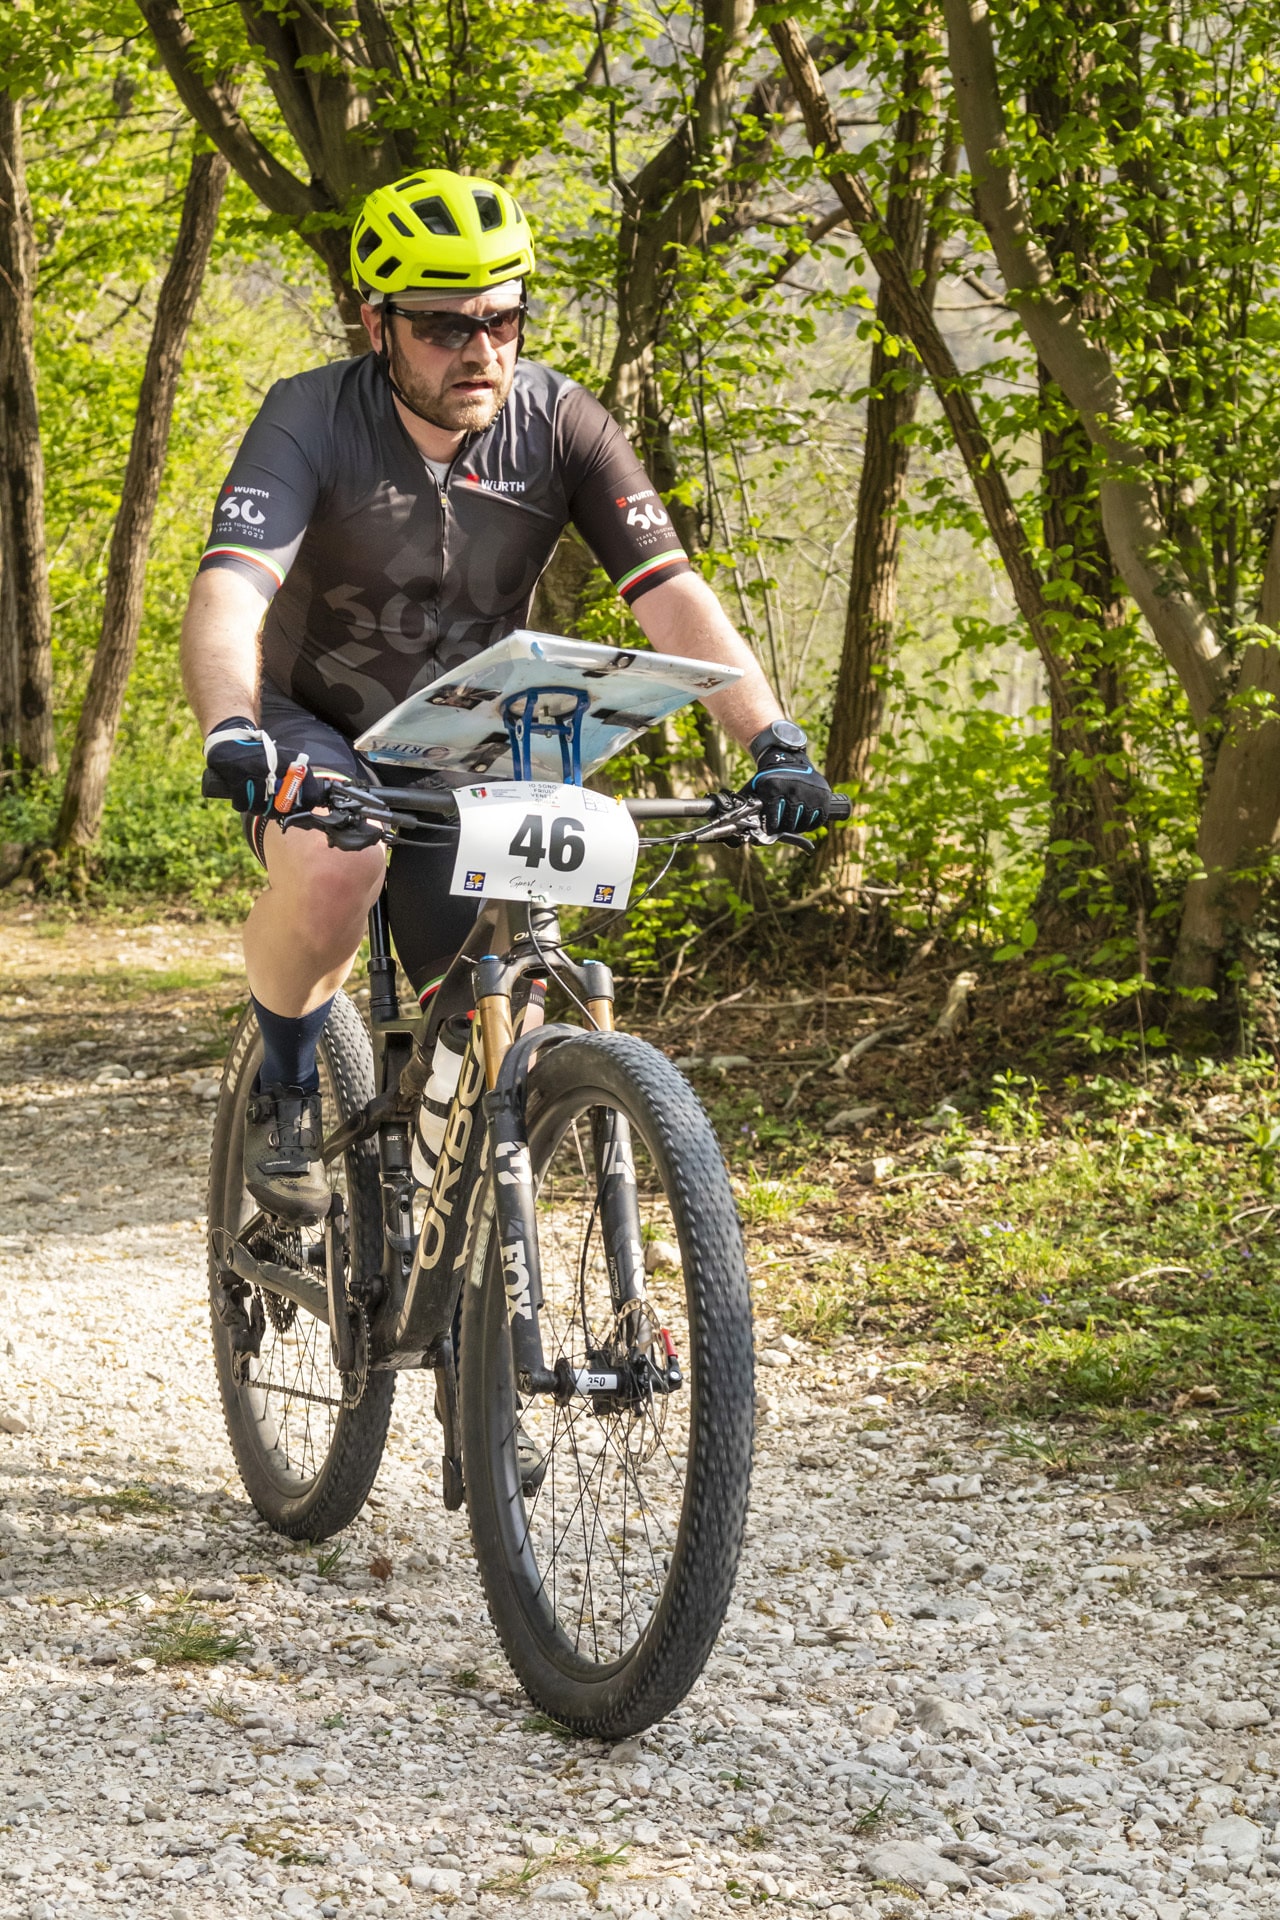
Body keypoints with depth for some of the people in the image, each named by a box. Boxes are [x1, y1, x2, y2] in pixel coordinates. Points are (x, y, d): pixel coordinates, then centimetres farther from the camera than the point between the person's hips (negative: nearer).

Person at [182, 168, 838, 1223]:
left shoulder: (560, 424, -17)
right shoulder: (313, 417, -24)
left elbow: (670, 592, -23)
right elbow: (229, 590, -37)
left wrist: (776, 741, -37)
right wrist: (231, 732, -57)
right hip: (315, 727, -3)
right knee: (333, 868, -36)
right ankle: (287, 1091, -8)